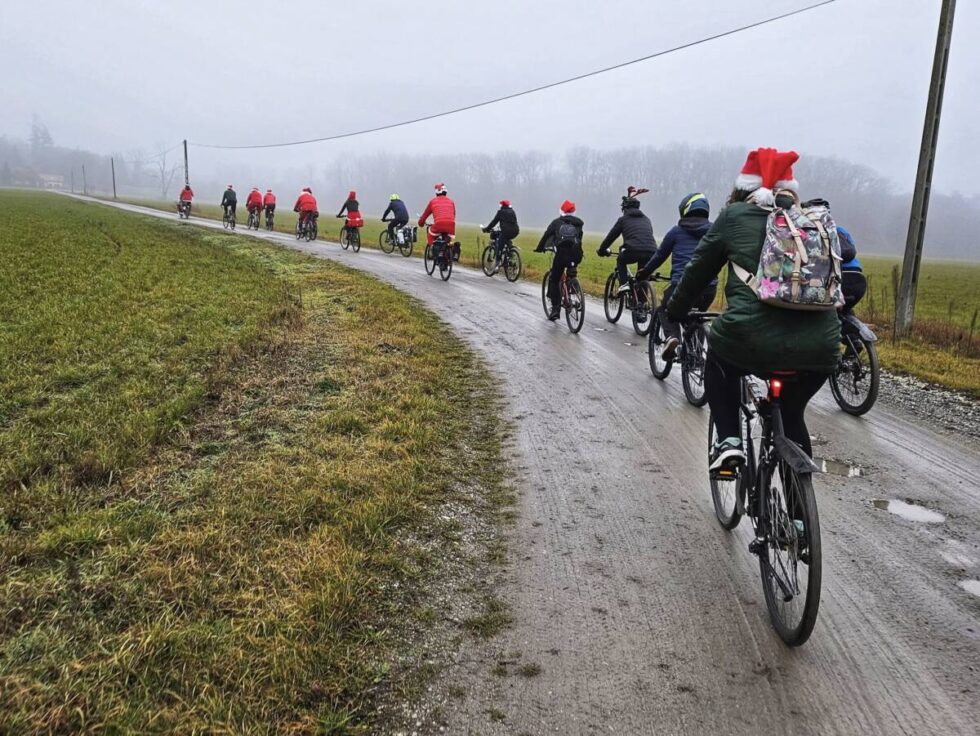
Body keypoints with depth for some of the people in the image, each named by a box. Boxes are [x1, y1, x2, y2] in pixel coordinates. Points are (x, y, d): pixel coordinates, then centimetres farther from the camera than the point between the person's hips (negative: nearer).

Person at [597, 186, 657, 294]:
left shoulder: (623, 219, 15)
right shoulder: (646, 219, 28)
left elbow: (611, 236, 20)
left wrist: (601, 250, 33)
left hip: (633, 251, -4)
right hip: (651, 252, 4)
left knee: (620, 261, 28)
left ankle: (624, 284, 9)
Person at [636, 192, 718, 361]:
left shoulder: (677, 231, 8)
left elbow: (659, 256, 16)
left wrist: (644, 273, 30)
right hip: (710, 288, 3)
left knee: (666, 311, 22)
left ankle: (672, 336, -7)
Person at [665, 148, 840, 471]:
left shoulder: (734, 216, 11)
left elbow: (697, 271, 16)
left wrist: (674, 314, 31)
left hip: (752, 341, -3)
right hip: (819, 349, 3)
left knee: (719, 361, 32)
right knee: (791, 412, 31)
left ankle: (728, 441, 17)